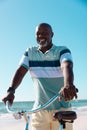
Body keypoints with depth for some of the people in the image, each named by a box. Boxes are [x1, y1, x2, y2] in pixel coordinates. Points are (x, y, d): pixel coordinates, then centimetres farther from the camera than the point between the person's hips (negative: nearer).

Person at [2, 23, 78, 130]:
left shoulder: (62, 51, -5)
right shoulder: (30, 52, 5)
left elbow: (67, 66, -25)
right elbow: (21, 70, -7)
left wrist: (68, 85, -47)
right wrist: (11, 90, -25)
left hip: (61, 109, -2)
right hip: (39, 110, 2)